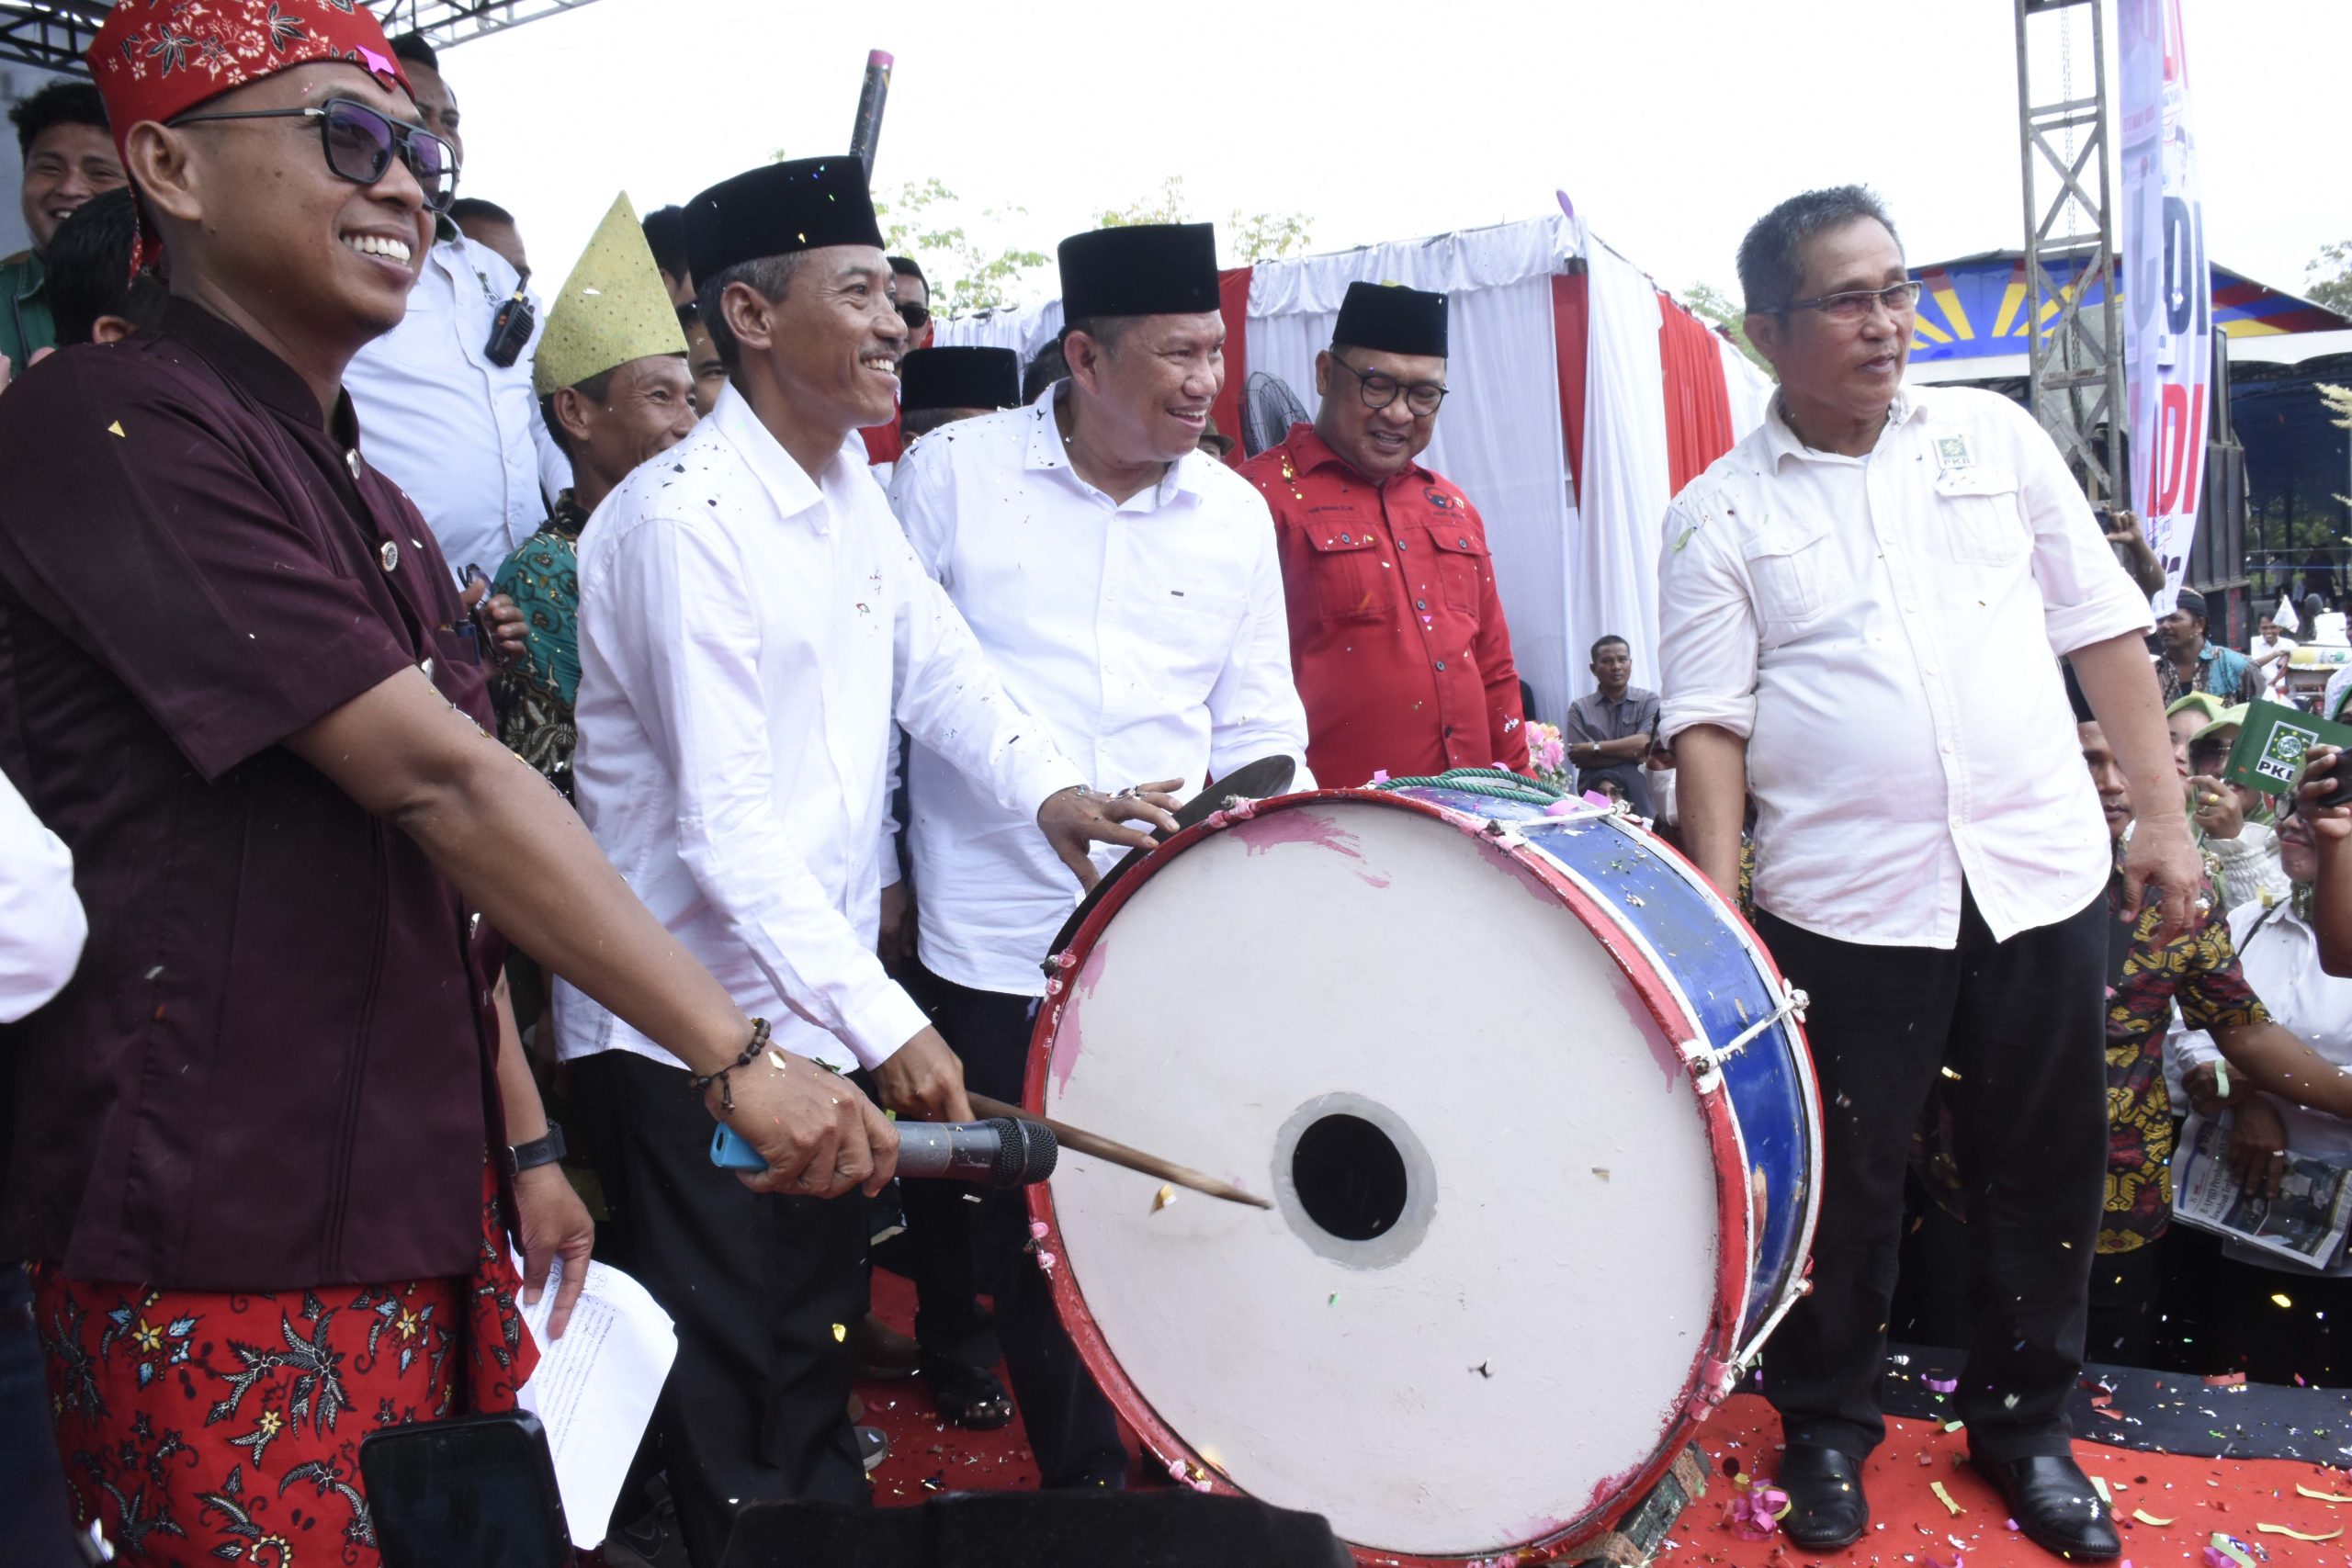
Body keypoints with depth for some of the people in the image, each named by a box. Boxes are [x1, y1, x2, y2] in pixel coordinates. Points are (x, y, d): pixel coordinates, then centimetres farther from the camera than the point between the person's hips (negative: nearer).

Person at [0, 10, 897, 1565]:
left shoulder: (371, 502, 15)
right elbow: (435, 781, -21)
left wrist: (523, 1146, 15)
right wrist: (741, 1058, -21)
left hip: (424, 1218, 8)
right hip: (224, 1257, -7)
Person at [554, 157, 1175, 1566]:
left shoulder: (853, 489, 8)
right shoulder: (684, 520, -20)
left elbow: (935, 658, 7)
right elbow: (724, 822, -24)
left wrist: (1048, 787, -13)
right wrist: (885, 1021, -26)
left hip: (822, 1012, 8)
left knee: (817, 1354, 22)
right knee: (733, 1409, 7)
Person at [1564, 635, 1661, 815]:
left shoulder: (1649, 701, 10)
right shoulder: (1579, 708, 9)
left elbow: (1645, 743, -6)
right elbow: (1580, 759, -4)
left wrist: (1594, 748, -7)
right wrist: (1634, 753, -9)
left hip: (1639, 785, 0)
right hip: (1595, 785, 0)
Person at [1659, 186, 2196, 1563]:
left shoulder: (1996, 436, 7)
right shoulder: (1720, 516, -1)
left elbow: (2103, 629, 9)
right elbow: (1710, 725, -6)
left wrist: (2163, 815, 4)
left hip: (2043, 878, 3)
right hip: (1845, 908, -3)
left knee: (2046, 1172, 15)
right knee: (1847, 1183, 9)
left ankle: (2025, 1421, 36)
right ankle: (1828, 1428, 30)